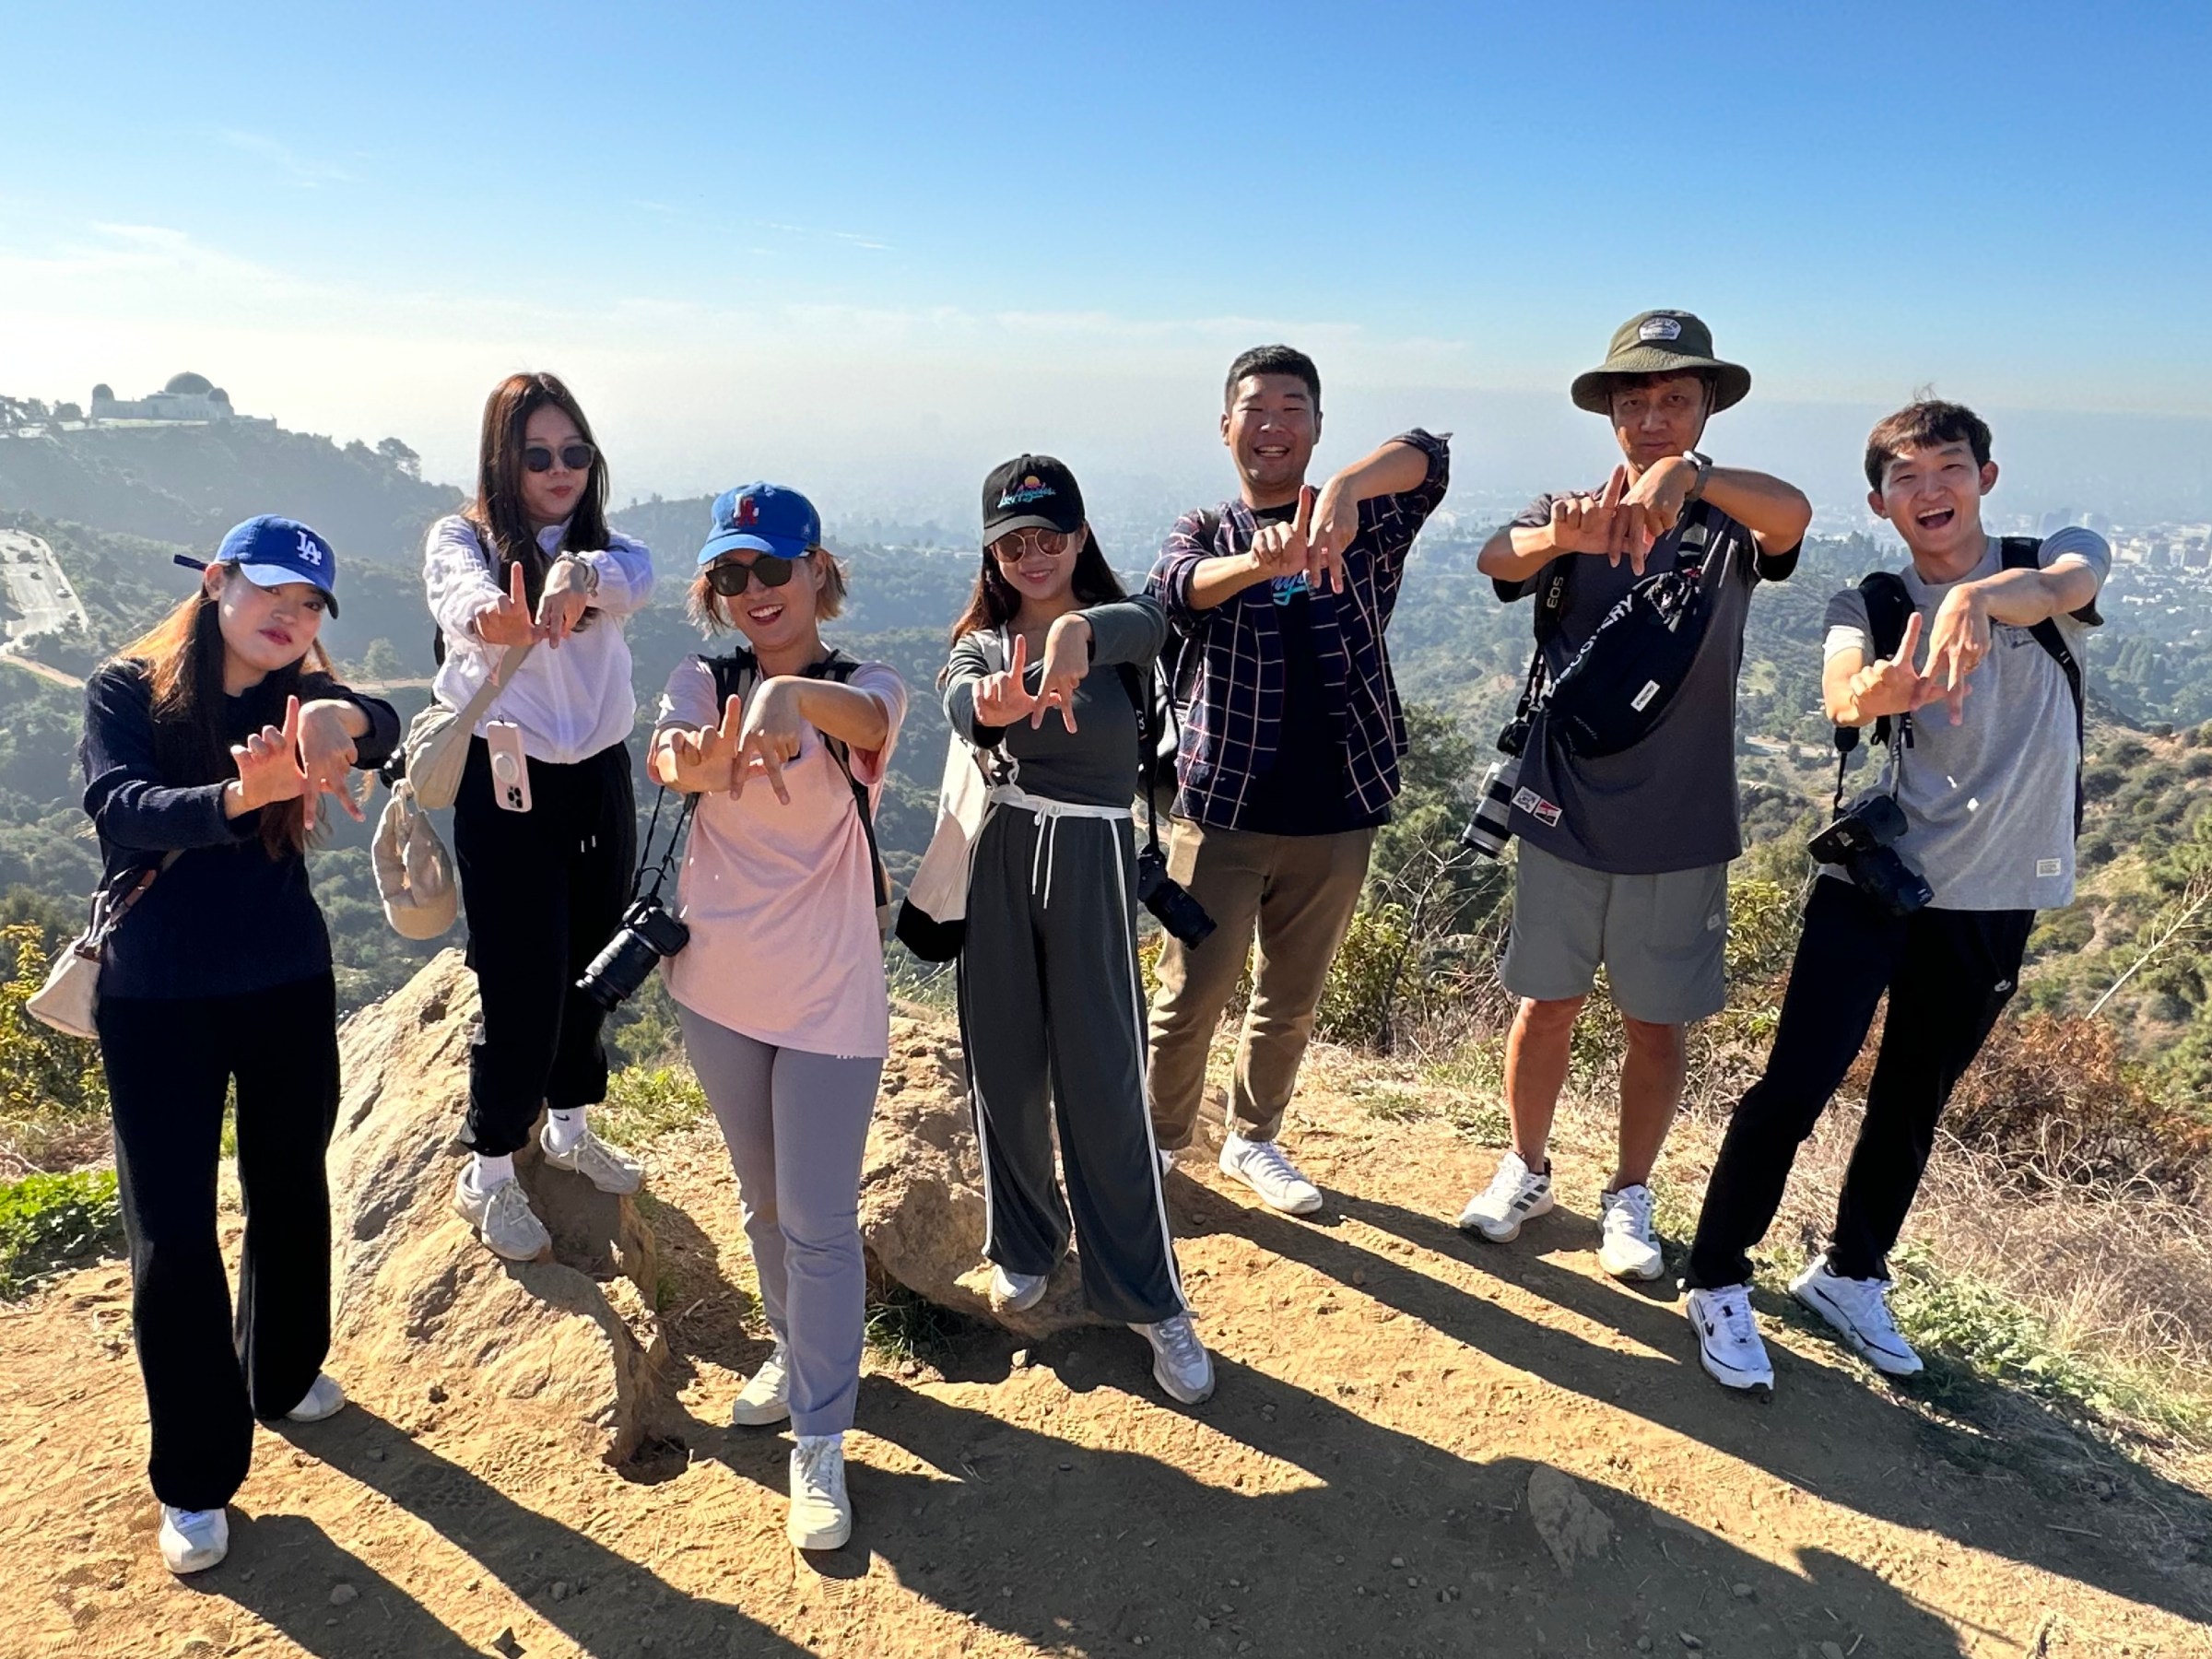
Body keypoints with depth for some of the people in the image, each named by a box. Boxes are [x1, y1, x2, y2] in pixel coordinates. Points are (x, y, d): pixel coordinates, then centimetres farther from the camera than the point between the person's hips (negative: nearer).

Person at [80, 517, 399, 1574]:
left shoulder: (300, 696, -2)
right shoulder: (127, 691, -7)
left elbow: (381, 730, -24)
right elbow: (118, 806, -25)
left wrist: (341, 721, -48)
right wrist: (234, 798, -44)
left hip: (288, 990, 3)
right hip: (156, 1003, -2)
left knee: (290, 1196, 17)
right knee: (171, 1235, 2)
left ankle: (284, 1378, 41)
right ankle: (196, 1479, 16)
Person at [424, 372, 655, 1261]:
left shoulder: (604, 544, 4)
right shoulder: (461, 538, -4)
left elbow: (632, 577, -22)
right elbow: (461, 598, -28)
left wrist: (577, 576, -46)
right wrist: (492, 617, -54)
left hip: (599, 778, 4)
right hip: (503, 781, -4)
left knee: (591, 963, 14)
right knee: (522, 983, -3)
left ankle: (569, 1127, 36)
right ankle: (488, 1176, 15)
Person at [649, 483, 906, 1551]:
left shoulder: (863, 686, -7)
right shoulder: (701, 682, 0)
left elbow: (868, 720, -33)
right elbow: (668, 764, -23)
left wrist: (792, 692, -56)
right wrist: (699, 757, -47)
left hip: (829, 997, -3)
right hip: (720, 988, 4)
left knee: (818, 1220, 2)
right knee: (763, 1201, 21)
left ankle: (819, 1440, 15)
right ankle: (796, 1348, 44)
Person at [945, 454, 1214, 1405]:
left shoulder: (1114, 624, 0)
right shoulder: (981, 643, 6)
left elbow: (1146, 624, -26)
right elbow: (960, 706, -18)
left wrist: (1079, 628, -50)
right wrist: (991, 703, -43)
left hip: (1090, 858, -2)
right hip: (995, 853, 3)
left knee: (1102, 1081, -2)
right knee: (1004, 1070, 12)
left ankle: (1149, 1302, 11)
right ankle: (1024, 1244, 35)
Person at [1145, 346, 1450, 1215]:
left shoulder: (1363, 525, 2)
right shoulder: (1204, 531, 1)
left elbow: (1431, 455, -18)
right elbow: (1178, 589, -23)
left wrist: (1347, 487, -41)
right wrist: (1259, 562, -46)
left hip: (1335, 812, 2)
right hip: (1221, 808, -2)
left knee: (1291, 999, 15)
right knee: (1192, 994, 5)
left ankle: (1253, 1139, 36)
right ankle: (1159, 1139, 27)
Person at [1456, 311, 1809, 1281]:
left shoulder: (1730, 527, -2)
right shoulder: (1568, 516, 0)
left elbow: (1792, 515, -27)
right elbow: (1494, 559, -22)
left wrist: (1686, 475, -47)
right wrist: (1560, 539, -46)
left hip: (1681, 828, 0)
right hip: (1563, 812, 0)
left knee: (1657, 1024, 10)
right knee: (1546, 1007, 12)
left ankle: (1629, 1197, 30)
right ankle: (1526, 1171, 33)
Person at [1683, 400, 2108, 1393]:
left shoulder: (2060, 556, -1)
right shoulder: (1870, 605, -3)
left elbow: (2065, 585, -27)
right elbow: (1839, 696, -26)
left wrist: (1976, 593, -51)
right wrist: (1876, 692, -51)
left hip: (1995, 900, 2)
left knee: (1912, 1105, 14)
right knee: (1795, 1089, -8)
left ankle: (1849, 1275, 34)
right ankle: (1717, 1284, 9)